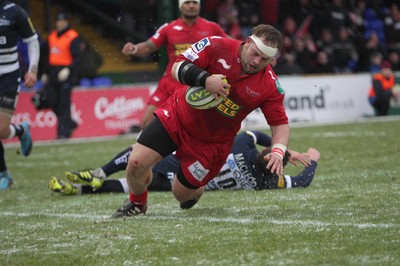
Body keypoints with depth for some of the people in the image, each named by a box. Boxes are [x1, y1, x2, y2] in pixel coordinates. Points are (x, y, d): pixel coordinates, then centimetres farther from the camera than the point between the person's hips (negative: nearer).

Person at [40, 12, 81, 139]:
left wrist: (68, 70, -24)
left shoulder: (73, 37, -6)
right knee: (52, 102, 5)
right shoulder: (52, 36, 14)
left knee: (64, 103, -7)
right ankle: (70, 123, 22)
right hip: (52, 74, 7)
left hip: (66, 75, -7)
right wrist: (45, 72, 20)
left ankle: (63, 131, -4)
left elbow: (77, 57, -11)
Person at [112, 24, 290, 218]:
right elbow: (177, 67, -19)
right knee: (136, 163, -11)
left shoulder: (270, 86, -16)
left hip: (213, 142, 0)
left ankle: (195, 191, 45)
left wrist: (278, 152, -29)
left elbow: (280, 123, -9)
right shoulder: (218, 47, -20)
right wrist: (205, 79, -38)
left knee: (181, 194, 5)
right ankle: (136, 203, 23)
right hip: (179, 115, 0)